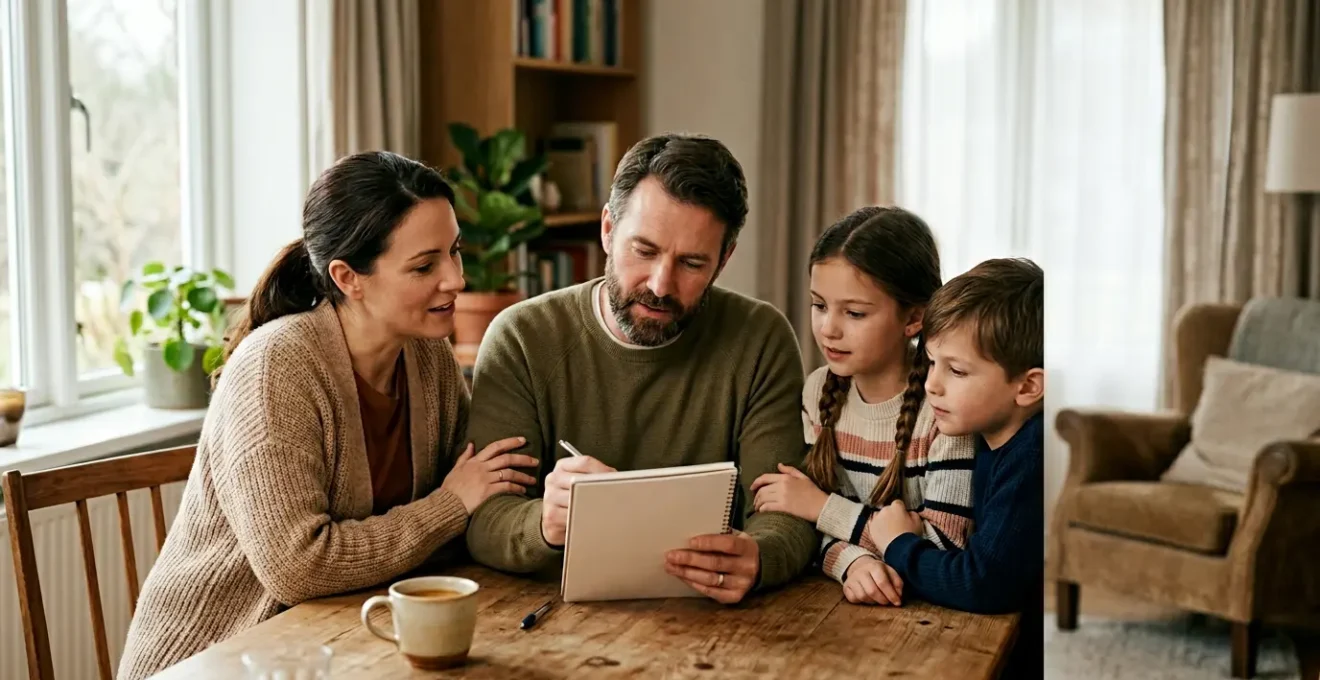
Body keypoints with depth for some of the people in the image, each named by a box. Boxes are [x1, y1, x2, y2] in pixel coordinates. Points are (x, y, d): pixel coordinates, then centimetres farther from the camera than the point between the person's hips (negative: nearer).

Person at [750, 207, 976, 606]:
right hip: (842, 601, 4)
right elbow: (815, 527, 3)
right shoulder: (819, 391, 3)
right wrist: (851, 562, -19)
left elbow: (945, 543, -16)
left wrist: (821, 506, -14)